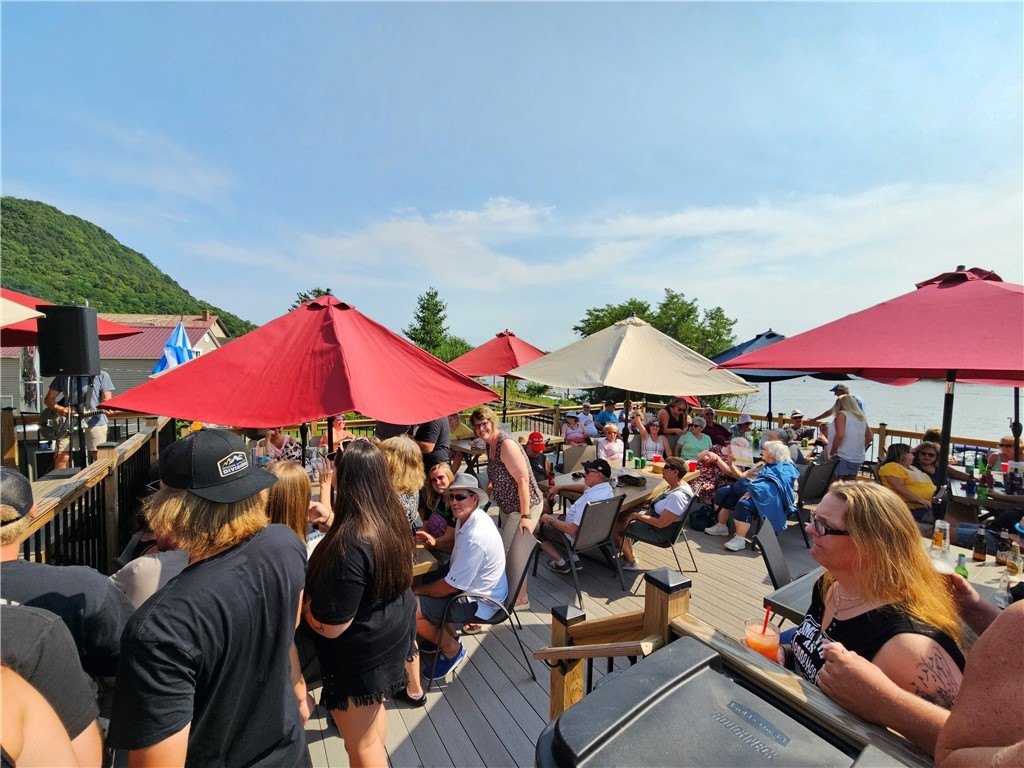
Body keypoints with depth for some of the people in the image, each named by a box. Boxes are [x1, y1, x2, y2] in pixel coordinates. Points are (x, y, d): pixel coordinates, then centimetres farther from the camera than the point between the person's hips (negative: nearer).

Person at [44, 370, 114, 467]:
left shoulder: (101, 375, 6)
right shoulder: (63, 377, 13)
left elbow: (107, 400, 0)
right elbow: (48, 399, 16)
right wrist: (60, 409, -4)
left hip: (95, 421, -2)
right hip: (68, 422, 3)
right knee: (61, 457, -4)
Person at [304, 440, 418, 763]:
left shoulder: (349, 546, -36)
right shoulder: (392, 519, -11)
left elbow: (329, 627, -28)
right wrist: (331, 518, 22)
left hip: (361, 653, -8)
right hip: (394, 634, 8)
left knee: (360, 743, 16)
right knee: (374, 708, 33)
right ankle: (378, 756, 57)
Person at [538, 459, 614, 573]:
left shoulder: (589, 499, -36)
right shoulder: (606, 487, -7)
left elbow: (573, 531, -32)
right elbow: (584, 487, 15)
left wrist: (550, 520, -19)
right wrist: (560, 487, 11)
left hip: (577, 538, -8)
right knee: (553, 517, 26)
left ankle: (561, 563, 12)